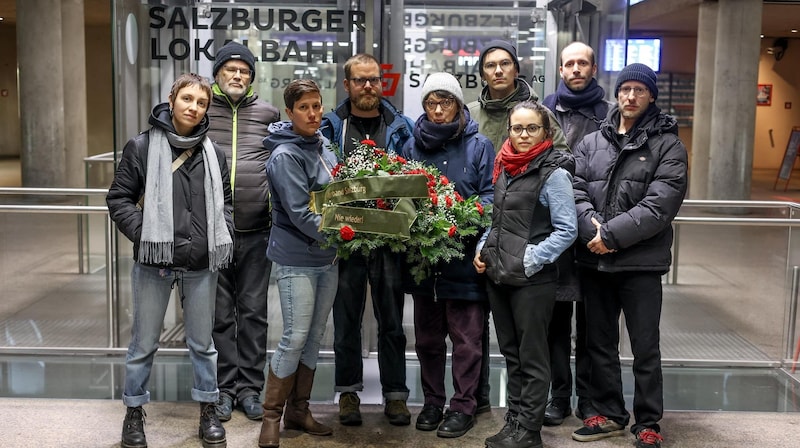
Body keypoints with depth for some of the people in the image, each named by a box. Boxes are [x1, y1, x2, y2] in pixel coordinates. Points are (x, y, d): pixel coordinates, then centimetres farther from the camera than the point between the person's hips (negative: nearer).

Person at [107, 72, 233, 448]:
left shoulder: (213, 154, 7)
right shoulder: (142, 147, -3)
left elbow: (223, 203, 16)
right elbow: (119, 199, -2)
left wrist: (224, 238, 1)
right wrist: (144, 235, -13)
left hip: (202, 265, 2)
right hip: (154, 262, -2)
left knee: (202, 342, 13)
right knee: (144, 344, 9)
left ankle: (208, 411, 28)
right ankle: (134, 413, 26)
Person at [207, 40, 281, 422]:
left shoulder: (268, 113, 9)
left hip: (256, 230, 1)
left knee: (253, 311, 7)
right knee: (219, 312, 7)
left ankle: (249, 387, 18)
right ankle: (223, 387, 18)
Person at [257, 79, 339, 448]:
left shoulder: (323, 145, 8)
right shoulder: (285, 156, -14)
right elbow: (299, 214, -21)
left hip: (327, 258, 7)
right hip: (297, 259, -7)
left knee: (314, 337, 12)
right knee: (295, 338, -4)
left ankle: (298, 410, 24)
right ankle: (271, 416, 11)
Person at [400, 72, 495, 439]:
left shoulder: (478, 145, 0)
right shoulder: (413, 145, 10)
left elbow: (490, 195, -4)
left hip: (464, 256, -3)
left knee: (465, 338, 3)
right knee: (427, 337, 13)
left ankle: (463, 406, 16)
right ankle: (432, 402, 27)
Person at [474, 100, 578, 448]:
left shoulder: (553, 174, -11)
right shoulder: (505, 169, 10)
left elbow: (567, 230, -13)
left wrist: (530, 260, -19)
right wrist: (482, 249, 6)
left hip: (532, 280, -7)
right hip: (497, 275, 7)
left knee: (531, 357, 4)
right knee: (511, 353, 15)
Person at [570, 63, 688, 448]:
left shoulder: (668, 145, -1)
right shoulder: (591, 143, 11)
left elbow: (660, 206, -13)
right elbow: (576, 191, 0)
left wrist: (612, 234, -18)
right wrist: (592, 230, -17)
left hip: (642, 261, -4)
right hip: (594, 260, 4)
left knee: (645, 348, 4)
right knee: (599, 343, 14)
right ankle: (608, 414, 28)